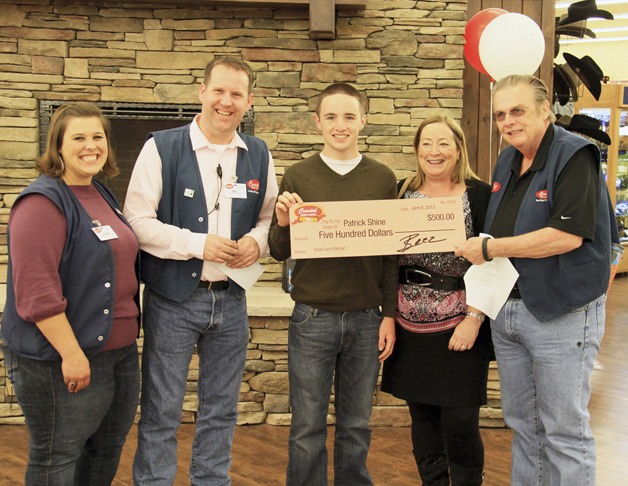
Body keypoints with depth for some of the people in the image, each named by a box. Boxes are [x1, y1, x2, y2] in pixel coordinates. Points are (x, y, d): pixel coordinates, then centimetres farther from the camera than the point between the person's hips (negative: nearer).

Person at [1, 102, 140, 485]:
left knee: (109, 448, 20)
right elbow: (36, 291, -24)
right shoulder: (43, 202, -16)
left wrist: (131, 331, 20)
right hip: (63, 360, -8)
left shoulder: (102, 196, 11)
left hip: (121, 351, 9)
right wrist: (71, 353, -23)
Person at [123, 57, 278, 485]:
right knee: (161, 412, 4)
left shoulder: (259, 156, 6)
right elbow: (137, 221, -10)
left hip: (231, 300, 4)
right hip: (173, 299, -4)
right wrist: (198, 244, -18)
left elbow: (269, 218, 13)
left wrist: (257, 241, -9)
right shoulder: (162, 148, -7)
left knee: (221, 411, 15)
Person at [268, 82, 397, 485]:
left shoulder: (383, 179, 3)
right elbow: (280, 252, 4)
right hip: (312, 317, -1)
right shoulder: (298, 176, 1)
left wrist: (389, 315, 1)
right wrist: (283, 224, -16)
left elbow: (391, 255, 5)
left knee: (357, 425, 13)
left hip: (366, 318, 1)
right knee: (307, 427, 8)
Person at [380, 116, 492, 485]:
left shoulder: (480, 195, -3)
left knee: (460, 422, -2)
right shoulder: (403, 193, 8)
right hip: (412, 325, 4)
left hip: (459, 325, -4)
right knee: (422, 417, 11)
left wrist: (474, 318, -12)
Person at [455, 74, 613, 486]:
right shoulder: (508, 161, 11)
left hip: (562, 313, -8)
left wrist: (490, 248, -19)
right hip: (507, 309, 8)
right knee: (522, 422, 19)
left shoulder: (575, 156, -14)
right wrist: (479, 249, 3)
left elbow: (568, 235, -25)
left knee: (564, 430, 2)